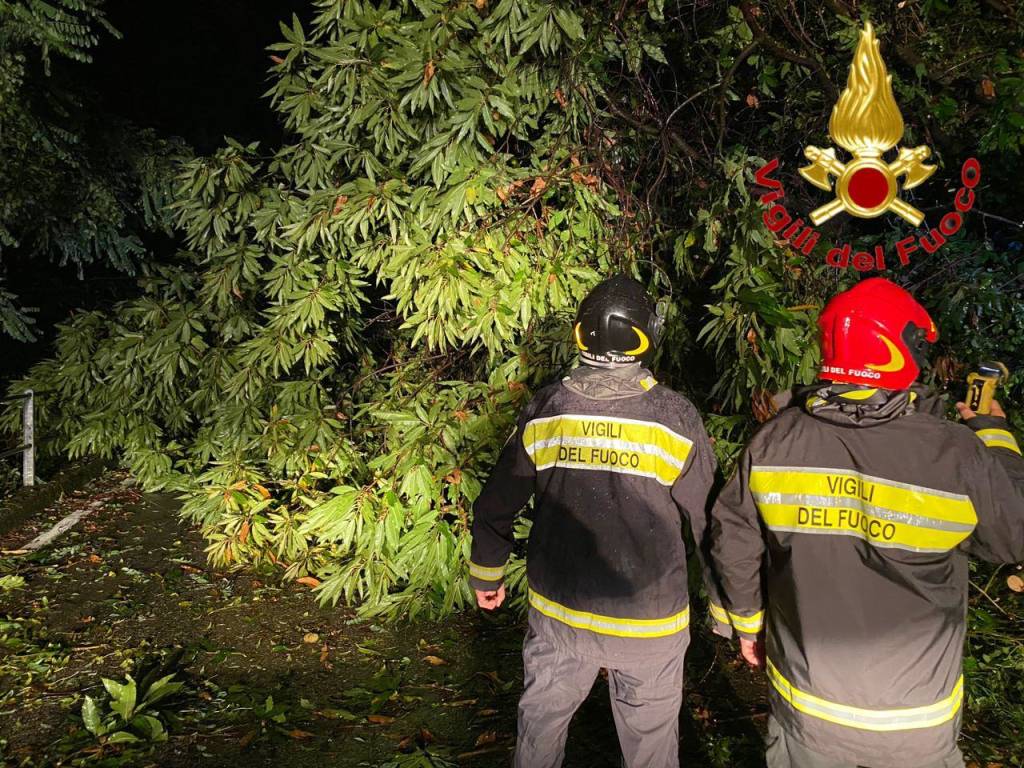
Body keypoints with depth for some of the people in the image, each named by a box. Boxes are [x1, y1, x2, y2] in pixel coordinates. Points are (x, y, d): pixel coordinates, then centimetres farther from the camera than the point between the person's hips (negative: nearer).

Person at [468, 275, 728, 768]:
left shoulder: (544, 410, -8)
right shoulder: (675, 418, -16)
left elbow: (495, 507, 0)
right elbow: (708, 520, -7)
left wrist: (486, 576, 15)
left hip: (557, 614, 2)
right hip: (649, 622, -2)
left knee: (541, 724, 23)